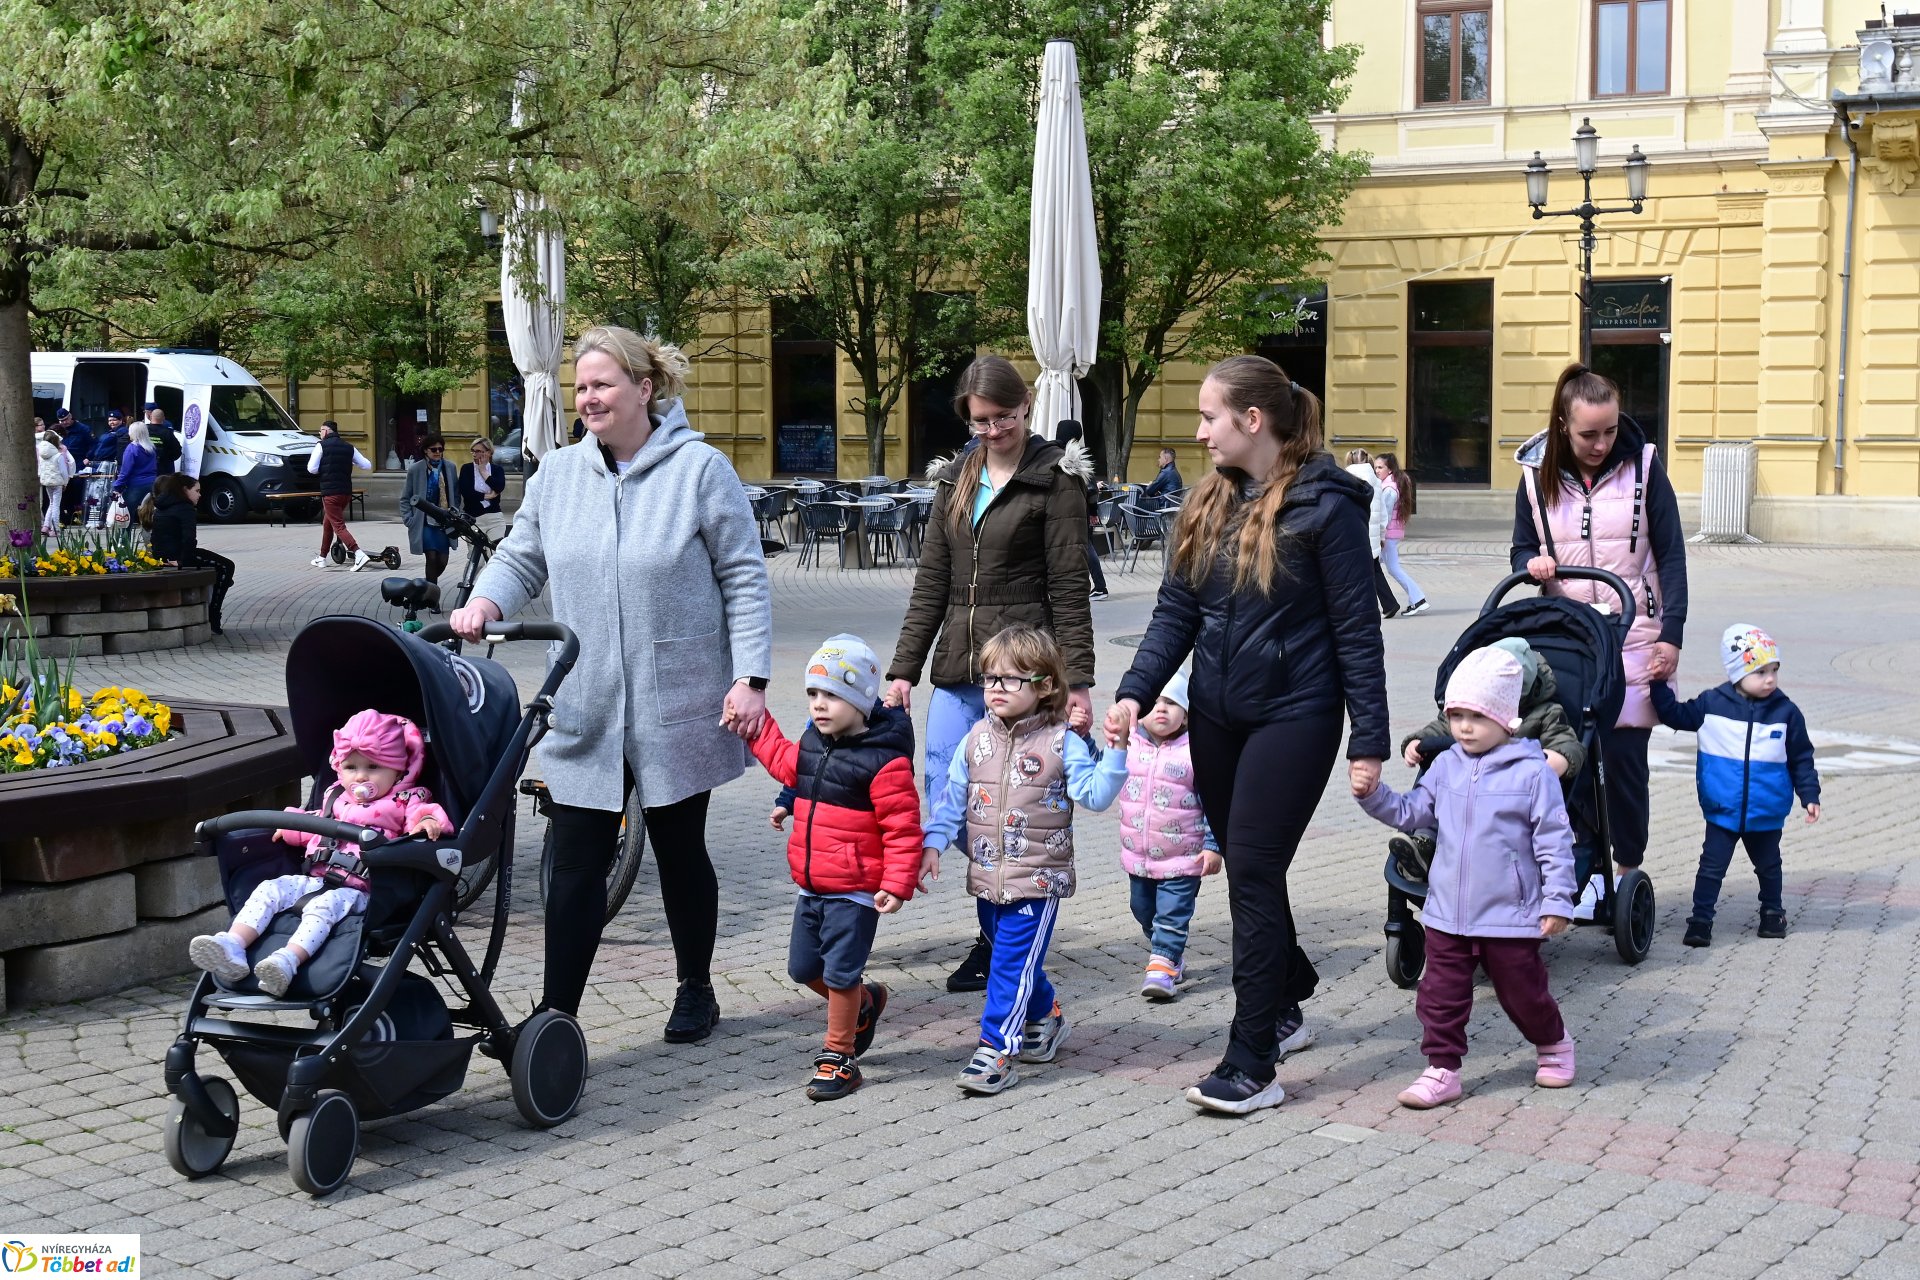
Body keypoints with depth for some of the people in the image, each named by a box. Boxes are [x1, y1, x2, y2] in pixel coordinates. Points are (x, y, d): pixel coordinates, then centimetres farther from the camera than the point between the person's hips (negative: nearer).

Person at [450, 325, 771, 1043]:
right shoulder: (558, 475, 6)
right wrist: (485, 603, -10)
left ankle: (696, 991, 31)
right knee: (575, 866, -1)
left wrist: (750, 678, -11)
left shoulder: (700, 470, -6)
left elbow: (744, 579, -5)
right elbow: (521, 559, 13)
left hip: (678, 708, -3)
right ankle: (554, 1018, 3)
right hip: (585, 713, 3)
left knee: (680, 854, 13)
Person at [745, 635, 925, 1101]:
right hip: (811, 887, 8)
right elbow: (784, 762, 29)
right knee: (804, 968, 16)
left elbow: (903, 827, -18)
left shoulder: (883, 761, -18)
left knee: (841, 974, -2)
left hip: (855, 892, -8)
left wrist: (897, 884, -22)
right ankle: (864, 1003, 40)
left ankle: (839, 1056, 13)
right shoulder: (811, 745, 5)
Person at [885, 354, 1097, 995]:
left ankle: (1001, 941, 13)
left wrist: (1077, 679, -12)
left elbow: (1069, 587, -7)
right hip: (958, 671, 6)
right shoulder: (957, 478, 15)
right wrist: (903, 668, 9)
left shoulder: (1055, 479, -3)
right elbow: (931, 580, 14)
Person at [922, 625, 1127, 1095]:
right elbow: (952, 797, 8)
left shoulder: (1062, 742, -8)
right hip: (987, 877, 5)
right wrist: (933, 844, 0)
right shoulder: (977, 739, 5)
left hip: (1038, 880, -5)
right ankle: (1045, 1016, 41)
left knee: (1012, 963, -7)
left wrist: (1115, 750, -24)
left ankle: (996, 1048, -1)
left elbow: (1095, 794, -13)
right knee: (1014, 960, 18)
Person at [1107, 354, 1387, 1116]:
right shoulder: (1209, 504, 7)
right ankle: (1286, 1009, 35)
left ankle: (1253, 1064, -1)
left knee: (1253, 873, -8)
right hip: (1216, 716, 7)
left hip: (1293, 716, -6)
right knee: (1246, 869, 14)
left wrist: (1369, 738, -12)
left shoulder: (1324, 504, -11)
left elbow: (1357, 627, -10)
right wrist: (1135, 692, -7)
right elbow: (1177, 610, 7)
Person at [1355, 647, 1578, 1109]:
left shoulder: (1532, 772, -11)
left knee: (1522, 992, 12)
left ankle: (1554, 1045, 38)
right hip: (1447, 912, 4)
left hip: (1510, 915, -4)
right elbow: (1411, 813, 12)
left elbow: (1554, 840, -9)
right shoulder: (1447, 766, 4)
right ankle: (1442, 1069, 13)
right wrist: (1373, 795, -5)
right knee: (1440, 994, 5)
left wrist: (1557, 900, -11)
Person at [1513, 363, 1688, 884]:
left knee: (1623, 754, -5)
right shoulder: (1538, 476, 3)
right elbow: (1522, 549, 14)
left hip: (1632, 637, -2)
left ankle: (1628, 870, 8)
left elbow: (1671, 555, 0)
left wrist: (1671, 636, -7)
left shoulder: (1642, 466, -1)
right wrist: (1532, 562, -11)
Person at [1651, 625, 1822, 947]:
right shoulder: (1712, 703, -7)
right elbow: (1674, 714, 1)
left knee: (1768, 865, 19)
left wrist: (1810, 795, 1)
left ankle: (1772, 912, 38)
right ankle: (1700, 920, 6)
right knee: (1712, 866, -1)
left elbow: (1801, 759, 3)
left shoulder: (1786, 712, -4)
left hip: (1767, 813, 1)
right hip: (1723, 811, -1)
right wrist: (1658, 685, -10)